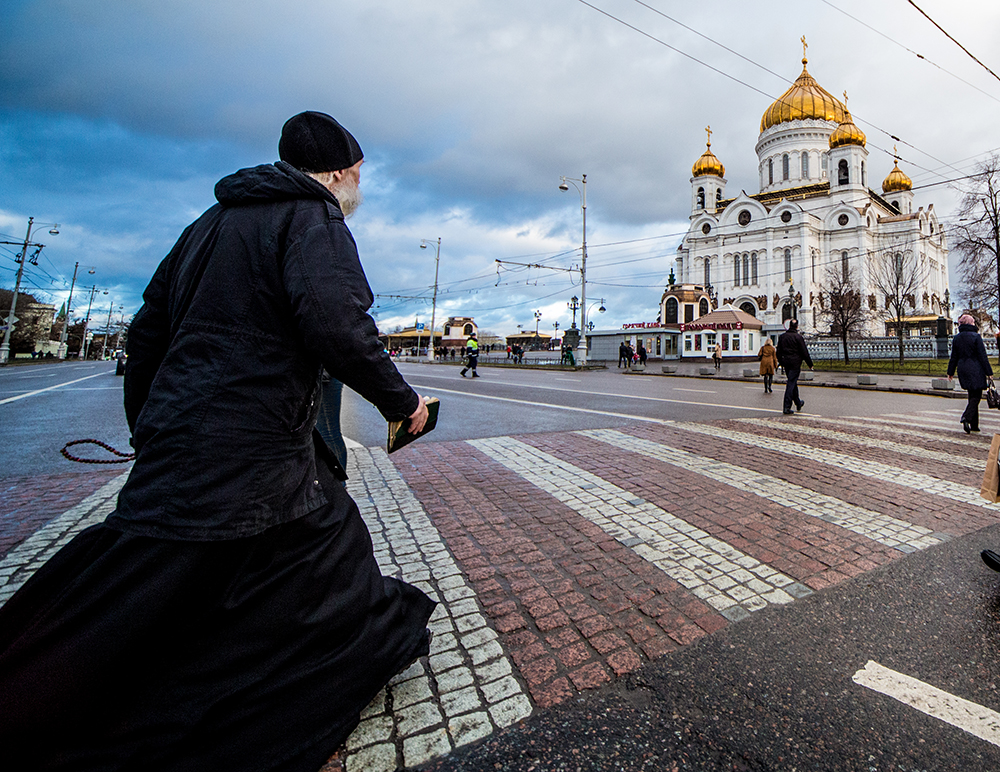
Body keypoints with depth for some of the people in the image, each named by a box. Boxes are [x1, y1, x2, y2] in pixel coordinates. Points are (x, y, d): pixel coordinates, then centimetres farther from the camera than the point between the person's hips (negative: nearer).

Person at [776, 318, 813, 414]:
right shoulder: (798, 337, -10)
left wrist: (781, 362, 22)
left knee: (792, 382, 19)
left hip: (786, 362, 6)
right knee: (791, 383, -5)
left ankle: (798, 403, 33)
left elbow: (779, 351, 12)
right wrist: (810, 364, 2)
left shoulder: (781, 336, 6)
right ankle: (786, 407, -8)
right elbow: (804, 352, -8)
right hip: (795, 363, -6)